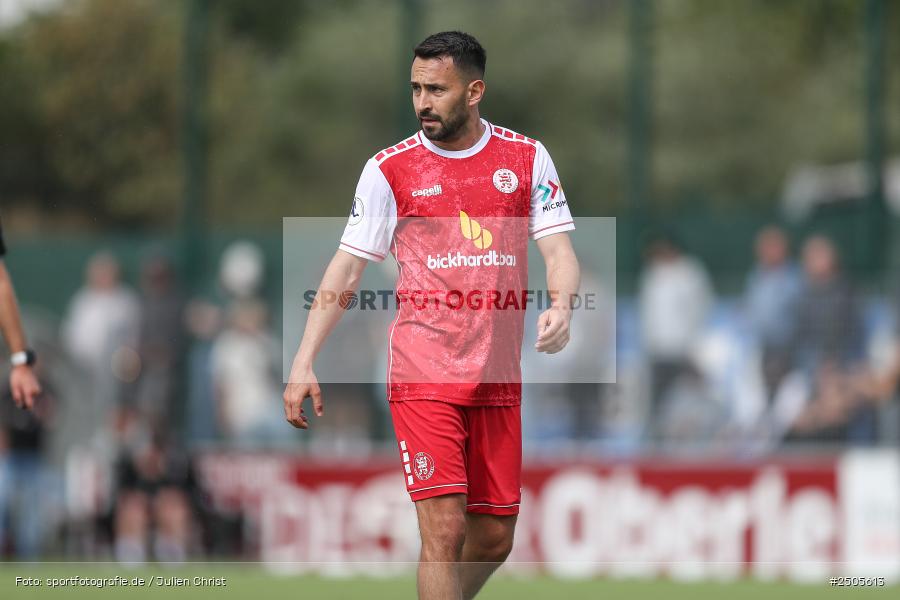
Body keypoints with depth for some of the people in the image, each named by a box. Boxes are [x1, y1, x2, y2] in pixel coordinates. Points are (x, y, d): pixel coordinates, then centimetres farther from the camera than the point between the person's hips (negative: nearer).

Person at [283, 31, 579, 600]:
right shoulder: (390, 168, 0)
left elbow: (558, 249, 2)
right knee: (444, 529, -15)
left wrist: (560, 306, -20)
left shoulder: (527, 158, 5)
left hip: (498, 378, 3)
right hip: (423, 377, -3)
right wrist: (304, 363, -6)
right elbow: (347, 268, 2)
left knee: (494, 539, 8)